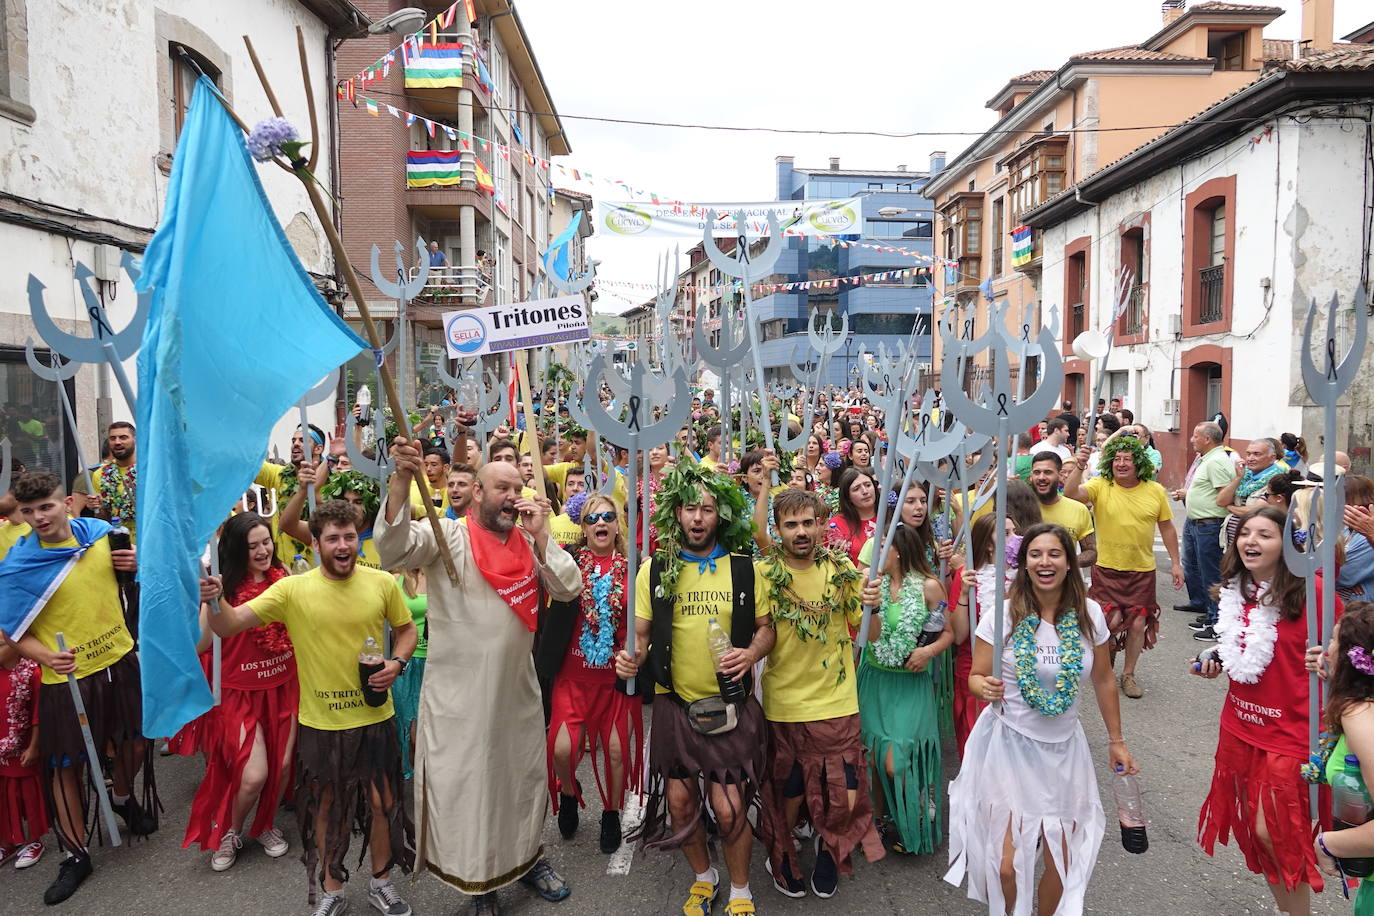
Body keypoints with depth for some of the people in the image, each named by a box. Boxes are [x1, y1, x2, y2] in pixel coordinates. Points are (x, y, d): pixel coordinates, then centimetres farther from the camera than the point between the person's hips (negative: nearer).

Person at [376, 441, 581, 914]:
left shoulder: (529, 542, 4)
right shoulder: (448, 535, -11)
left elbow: (569, 589, -3)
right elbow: (394, 546, -28)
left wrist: (539, 535, -12)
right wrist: (402, 478, -41)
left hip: (518, 689, 5)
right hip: (461, 695, -4)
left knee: (524, 777, 20)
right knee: (464, 785, 8)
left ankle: (527, 857, 43)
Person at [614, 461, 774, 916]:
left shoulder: (744, 568, -3)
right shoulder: (655, 569, -2)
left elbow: (766, 628, 3)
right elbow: (642, 633, 4)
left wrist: (751, 654, -17)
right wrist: (633, 656, -17)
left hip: (730, 702, -1)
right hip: (675, 702, 2)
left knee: (728, 807, -2)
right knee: (680, 801, 10)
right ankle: (703, 878, 39)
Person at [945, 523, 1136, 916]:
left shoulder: (1089, 614, -4)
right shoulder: (1002, 615, -12)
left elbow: (1104, 681, 8)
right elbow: (976, 677, -4)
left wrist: (1116, 741, 14)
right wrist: (984, 687, -28)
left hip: (1064, 747, 3)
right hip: (1009, 745, -3)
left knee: (1064, 861, 10)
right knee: (1006, 865, -5)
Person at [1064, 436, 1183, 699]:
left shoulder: (1155, 491, -1)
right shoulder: (1100, 486, -8)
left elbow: (1167, 527, 8)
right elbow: (1071, 494, -25)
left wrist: (1175, 563, 8)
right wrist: (1078, 467, -39)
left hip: (1142, 569, 2)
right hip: (1107, 568, -2)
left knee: (1139, 622, 5)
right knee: (1111, 620, -7)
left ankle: (1129, 673, 25)